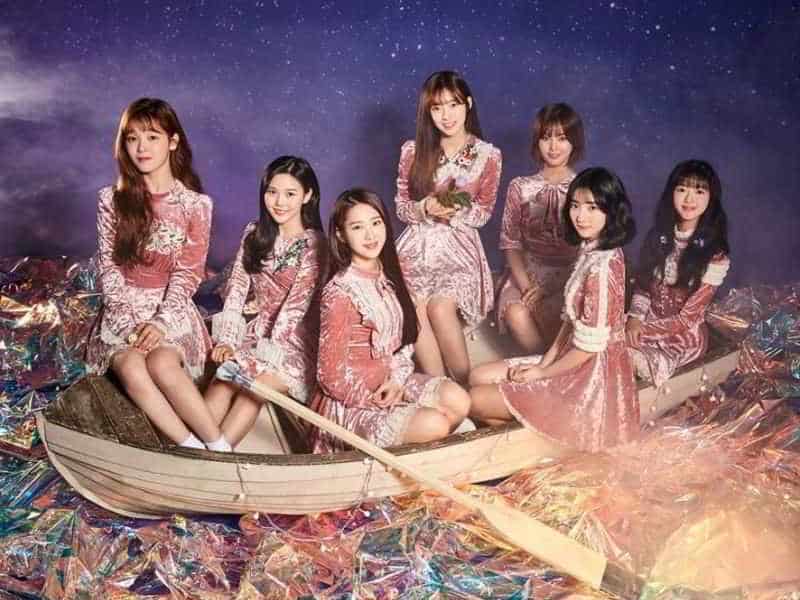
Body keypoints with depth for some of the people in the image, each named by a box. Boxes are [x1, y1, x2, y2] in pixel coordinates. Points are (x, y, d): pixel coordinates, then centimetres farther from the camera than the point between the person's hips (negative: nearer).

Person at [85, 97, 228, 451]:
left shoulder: (196, 204, -1)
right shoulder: (112, 200, 4)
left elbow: (188, 273, -4)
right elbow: (108, 267, 1)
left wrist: (161, 321, -16)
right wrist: (131, 319, -12)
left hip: (172, 309, -1)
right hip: (124, 310, 2)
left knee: (162, 362, -32)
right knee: (131, 367, -30)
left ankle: (218, 446, -24)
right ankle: (192, 448, -28)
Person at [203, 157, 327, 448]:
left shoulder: (314, 244, -7)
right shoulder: (254, 234, 8)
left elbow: (296, 305, -16)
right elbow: (236, 289, 1)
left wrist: (266, 352, -23)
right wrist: (227, 341, -10)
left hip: (296, 340, -4)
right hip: (258, 330, 4)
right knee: (224, 378, -24)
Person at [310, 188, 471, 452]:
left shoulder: (388, 275, 2)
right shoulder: (339, 293, -21)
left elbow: (404, 340, 9)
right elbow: (333, 376, -17)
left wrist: (397, 379, -9)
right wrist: (379, 399, -12)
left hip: (390, 382, 7)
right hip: (350, 400, -7)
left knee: (458, 401, -13)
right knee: (434, 424, -24)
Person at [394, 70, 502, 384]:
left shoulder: (488, 155, 0)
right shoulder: (412, 151, 3)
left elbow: (484, 212, 5)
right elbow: (401, 207, 8)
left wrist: (458, 212, -16)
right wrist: (426, 208, -14)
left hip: (459, 246, -1)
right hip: (418, 245, 2)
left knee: (440, 306, -28)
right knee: (412, 305, -27)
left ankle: (464, 387, -12)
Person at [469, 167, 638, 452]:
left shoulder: (602, 267, -26)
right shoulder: (589, 250, 3)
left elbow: (590, 345, -22)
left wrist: (542, 372, -10)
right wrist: (544, 361, 1)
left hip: (592, 376, -9)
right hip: (573, 361, 9)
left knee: (477, 400, -7)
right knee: (479, 377, 8)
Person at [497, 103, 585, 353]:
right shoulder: (520, 187, 6)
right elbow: (511, 243, 4)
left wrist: (548, 288, -16)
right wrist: (525, 285, -15)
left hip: (572, 275, -1)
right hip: (528, 270, 2)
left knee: (547, 313, -33)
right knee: (515, 314, -30)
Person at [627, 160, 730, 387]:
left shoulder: (715, 255, -16)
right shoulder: (659, 236, -2)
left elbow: (687, 318, -15)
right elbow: (642, 285, 4)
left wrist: (644, 331, -17)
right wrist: (635, 318, -15)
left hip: (684, 334, -4)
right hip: (648, 320, 4)